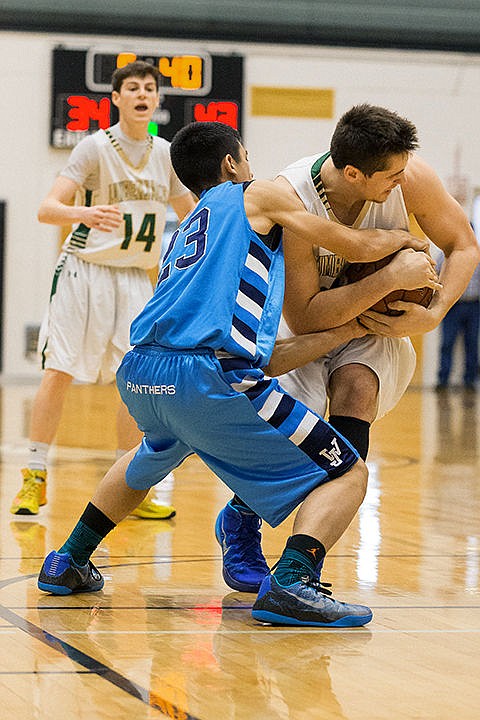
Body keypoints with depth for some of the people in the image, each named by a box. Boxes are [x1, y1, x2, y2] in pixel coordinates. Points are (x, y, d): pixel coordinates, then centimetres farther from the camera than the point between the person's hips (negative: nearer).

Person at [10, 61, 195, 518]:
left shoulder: (165, 154, 4)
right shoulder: (96, 147, -11)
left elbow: (191, 215, 19)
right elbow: (47, 209, -20)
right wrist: (83, 214, -41)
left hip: (135, 279, 5)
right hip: (85, 270, -5)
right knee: (59, 372, -7)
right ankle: (34, 477, 2)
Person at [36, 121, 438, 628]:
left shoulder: (182, 238, 33)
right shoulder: (256, 195, 16)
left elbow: (260, 359, 29)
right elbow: (358, 247, 20)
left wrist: (343, 332, 35)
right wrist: (404, 239, 41)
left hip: (138, 376, 7)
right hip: (206, 378, -7)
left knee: (154, 456, 43)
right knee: (346, 475, 2)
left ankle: (68, 563, 42)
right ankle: (290, 583, -21)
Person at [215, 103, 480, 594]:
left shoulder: (410, 177, -24)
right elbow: (304, 317, -33)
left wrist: (432, 316, -22)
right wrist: (391, 277, -39)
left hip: (376, 323, 2)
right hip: (300, 323, -2)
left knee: (356, 387, -27)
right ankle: (239, 522, 13)